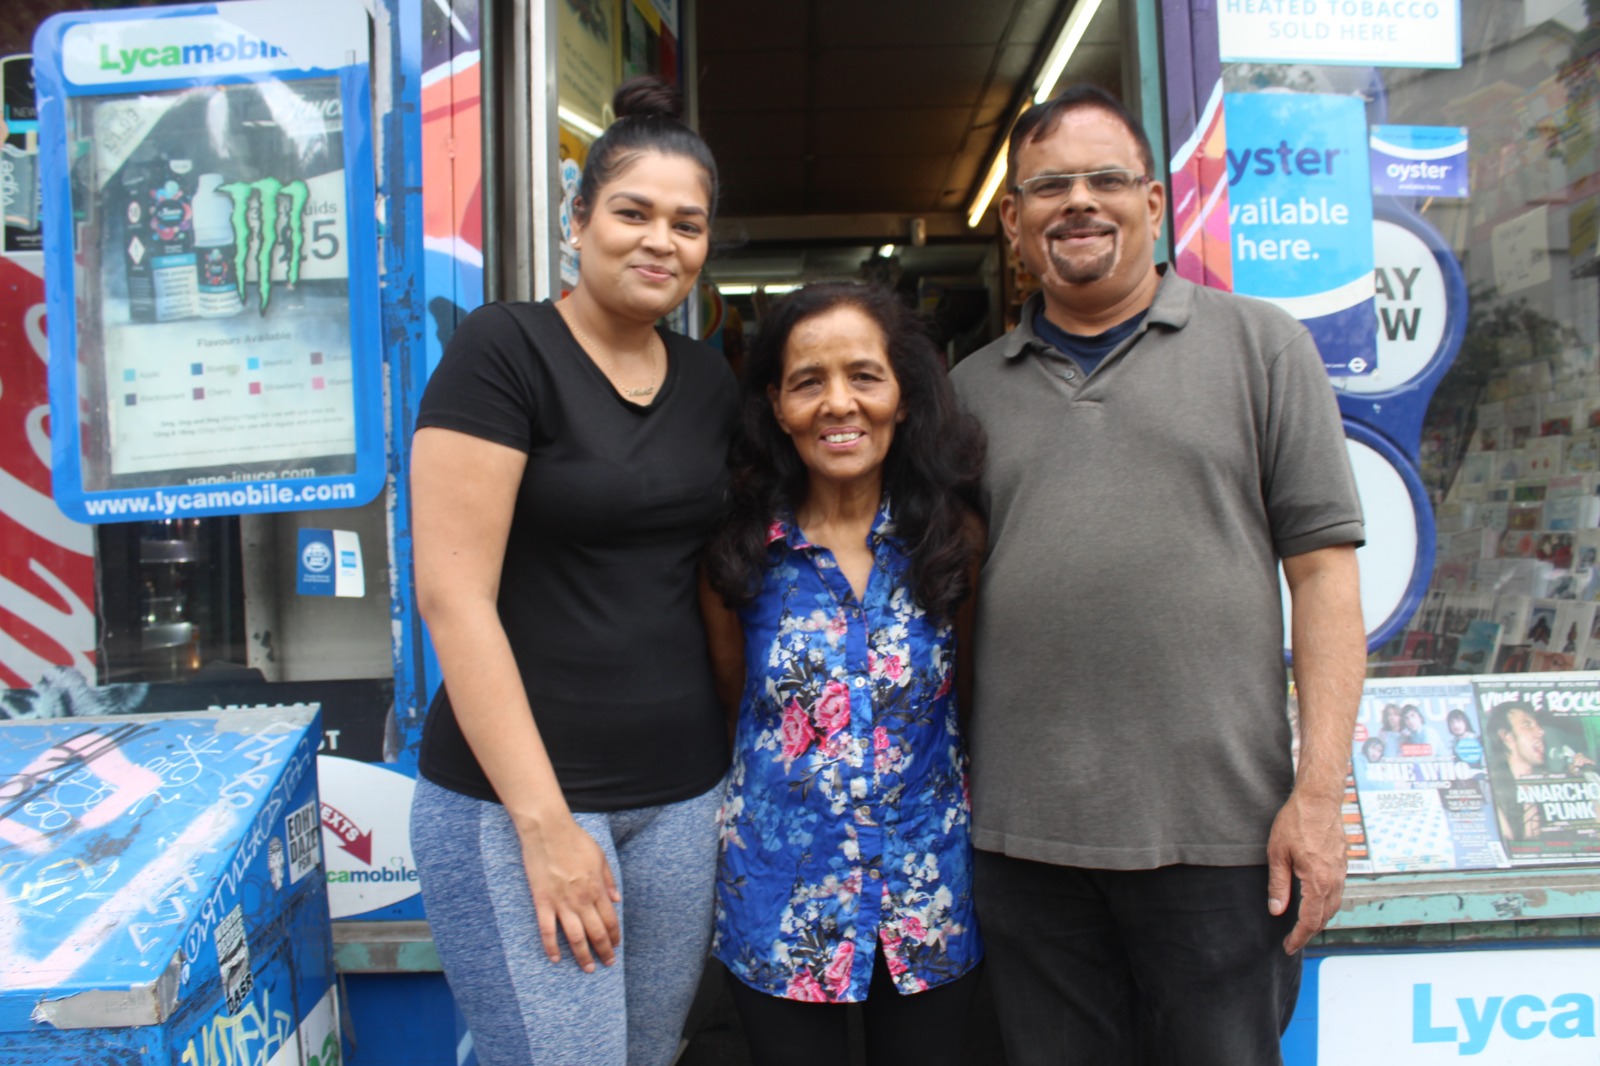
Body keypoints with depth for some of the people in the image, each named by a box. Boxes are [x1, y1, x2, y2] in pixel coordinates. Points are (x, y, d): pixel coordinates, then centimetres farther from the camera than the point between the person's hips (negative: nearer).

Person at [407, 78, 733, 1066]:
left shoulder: (710, 380, 8)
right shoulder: (503, 347, -10)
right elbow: (453, 594, -15)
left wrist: (748, 758, 9)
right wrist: (543, 821, -17)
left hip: (684, 795, 6)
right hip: (517, 794, -6)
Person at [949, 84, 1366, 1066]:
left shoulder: (1260, 344, 4)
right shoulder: (972, 388, 10)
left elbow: (1323, 568, -1)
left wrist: (1320, 791, -8)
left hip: (1219, 828, -2)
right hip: (1023, 835, 2)